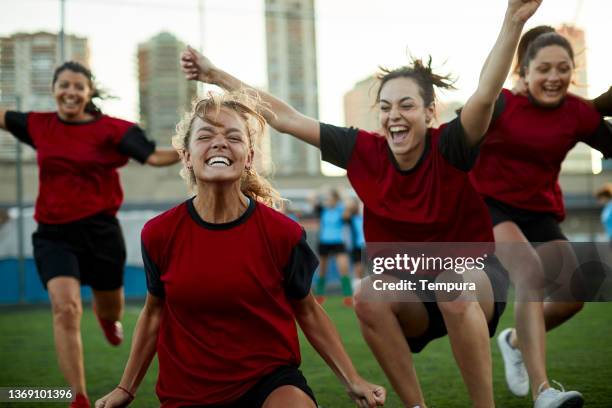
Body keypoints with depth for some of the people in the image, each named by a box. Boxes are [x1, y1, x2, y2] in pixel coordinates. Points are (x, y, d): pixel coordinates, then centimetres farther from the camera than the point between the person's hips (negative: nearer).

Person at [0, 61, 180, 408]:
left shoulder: (110, 129, -7)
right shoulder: (39, 125, 2)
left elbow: (154, 156, -13)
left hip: (99, 230, 0)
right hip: (53, 233, 1)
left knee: (111, 308, 18)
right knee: (66, 308, -17)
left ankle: (108, 317, 60)